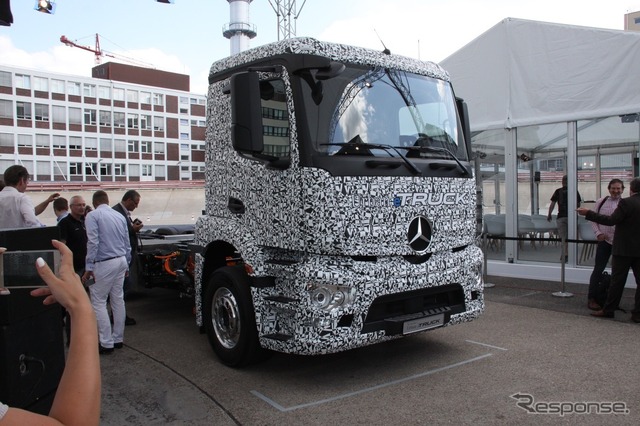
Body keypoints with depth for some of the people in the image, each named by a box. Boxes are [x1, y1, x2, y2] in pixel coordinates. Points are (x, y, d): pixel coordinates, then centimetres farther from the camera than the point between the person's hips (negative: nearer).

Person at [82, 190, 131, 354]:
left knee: (98, 302, 1)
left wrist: (88, 268, -14)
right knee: (118, 300, 13)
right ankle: (118, 339, 21)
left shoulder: (92, 216, -7)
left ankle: (106, 343, 1)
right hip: (121, 261, 7)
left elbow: (93, 243, -16)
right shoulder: (119, 216, 11)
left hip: (104, 264, -7)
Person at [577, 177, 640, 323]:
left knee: (617, 280, 2)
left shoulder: (626, 203, -14)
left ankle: (609, 310, 9)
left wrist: (588, 213, -18)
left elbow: (611, 220, -20)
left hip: (624, 249, -5)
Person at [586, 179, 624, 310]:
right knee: (598, 270, -1)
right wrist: (598, 233, -6)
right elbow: (594, 219, 6)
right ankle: (591, 298, 7)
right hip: (604, 240, -1)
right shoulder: (601, 202, 2)